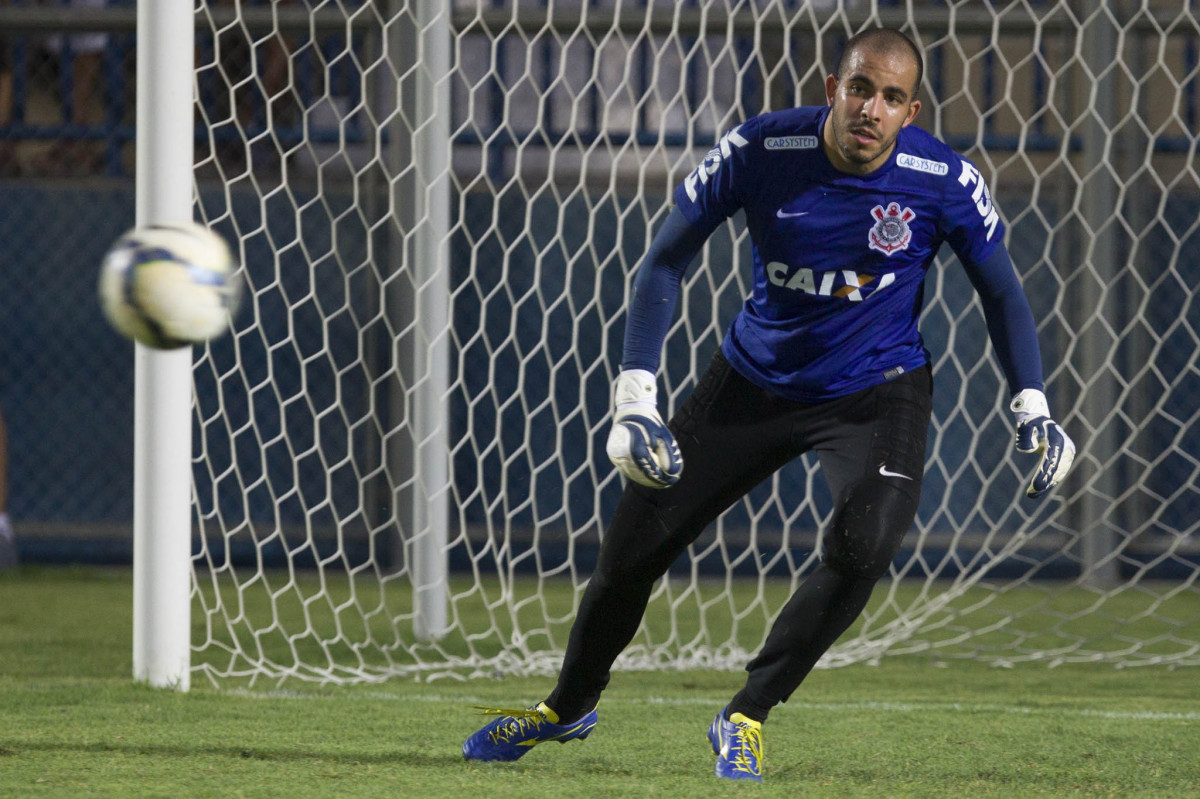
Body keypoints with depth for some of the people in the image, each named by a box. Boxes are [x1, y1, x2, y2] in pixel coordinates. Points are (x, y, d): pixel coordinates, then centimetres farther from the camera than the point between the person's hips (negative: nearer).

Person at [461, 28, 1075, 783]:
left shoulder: (946, 181, -19)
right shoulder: (760, 151, -20)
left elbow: (1001, 290, -1)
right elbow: (666, 261, -11)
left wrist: (1033, 409, -11)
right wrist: (635, 400, -19)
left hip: (875, 391, -1)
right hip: (755, 380, 1)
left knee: (864, 544, -28)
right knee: (636, 540, 2)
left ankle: (746, 719, -9)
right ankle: (568, 707, 31)